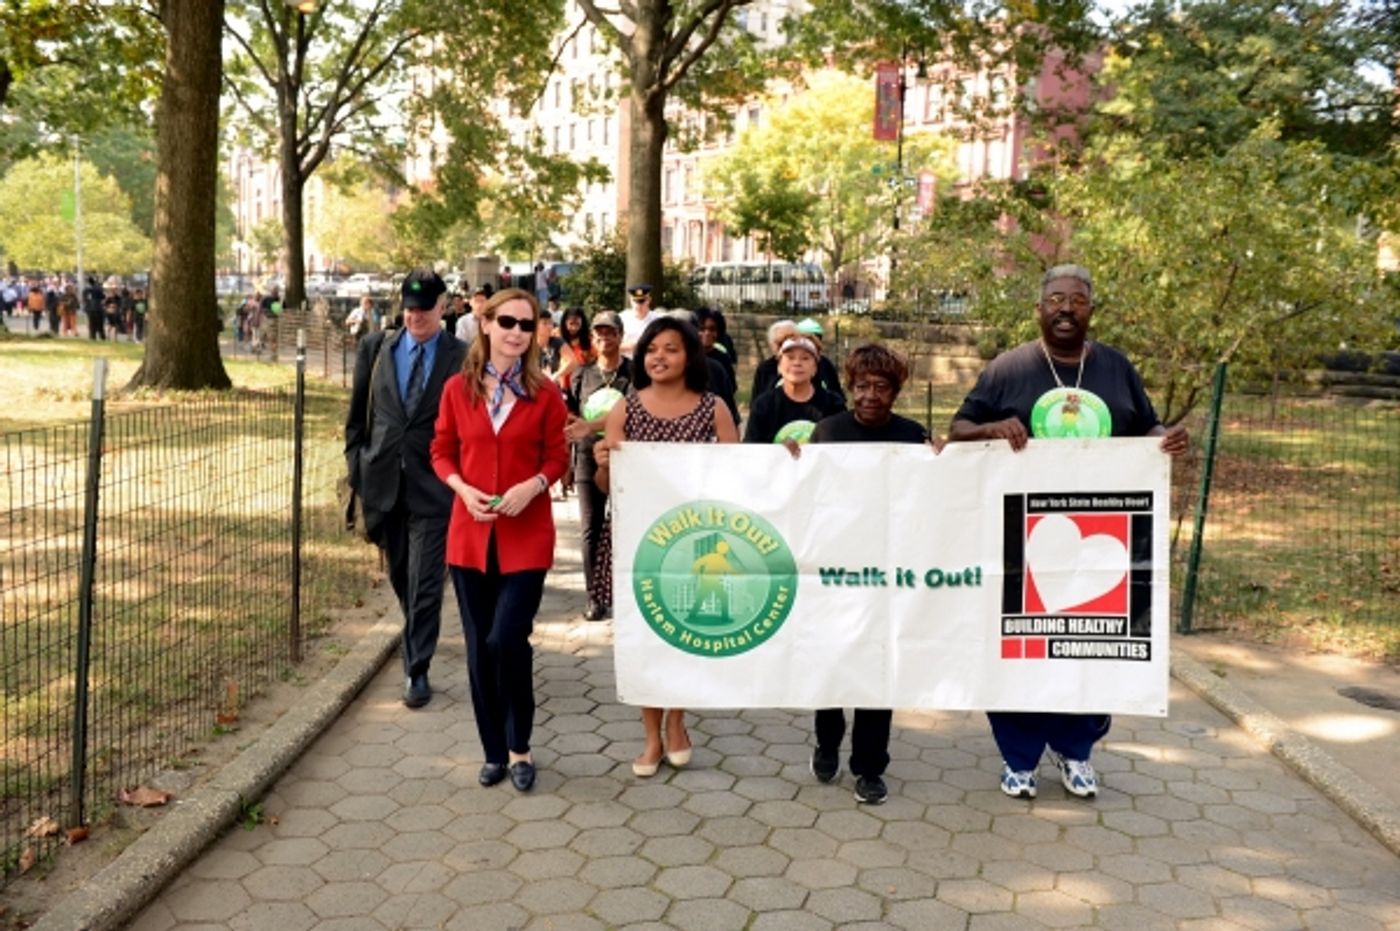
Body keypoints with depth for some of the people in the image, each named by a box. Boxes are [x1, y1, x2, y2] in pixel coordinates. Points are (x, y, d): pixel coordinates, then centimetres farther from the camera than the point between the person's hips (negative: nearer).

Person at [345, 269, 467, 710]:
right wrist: (356, 464, 6)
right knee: (401, 578, 19)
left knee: (424, 584, -3)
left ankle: (417, 670, 7)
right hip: (383, 480, 4)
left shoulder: (462, 358, -5)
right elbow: (357, 413, 11)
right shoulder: (375, 347, 5)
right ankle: (417, 637, 44)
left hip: (433, 485, -4)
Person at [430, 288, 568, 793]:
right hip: (471, 533, 2)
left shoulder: (544, 393, -2)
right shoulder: (458, 388, 1)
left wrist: (533, 485, -16)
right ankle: (494, 751, 25)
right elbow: (442, 451, 8)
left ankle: (519, 748, 12)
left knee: (507, 640, -11)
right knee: (479, 647, 9)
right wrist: (462, 488, -11)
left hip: (525, 535, -2)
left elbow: (556, 456, 3)